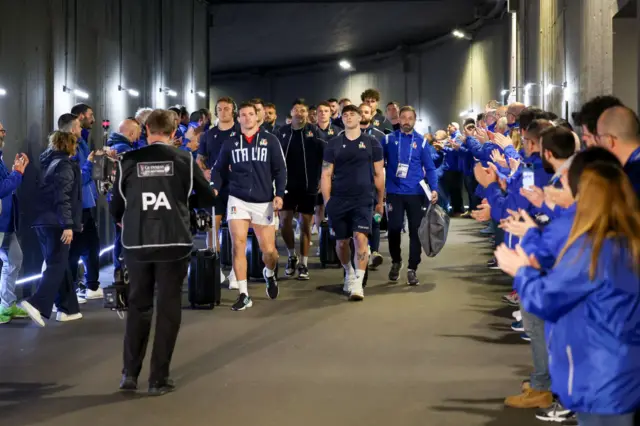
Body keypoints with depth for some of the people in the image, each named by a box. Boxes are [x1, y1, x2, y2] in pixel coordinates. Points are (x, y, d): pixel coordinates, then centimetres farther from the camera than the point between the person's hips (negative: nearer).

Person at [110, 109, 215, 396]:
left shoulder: (128, 161, -1)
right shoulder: (184, 159, -2)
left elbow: (116, 206, 4)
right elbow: (207, 199, 5)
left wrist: (123, 220, 26)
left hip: (137, 243, 1)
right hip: (174, 243, -1)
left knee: (138, 306, 15)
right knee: (168, 309, 6)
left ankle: (130, 373, 14)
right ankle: (159, 379, 6)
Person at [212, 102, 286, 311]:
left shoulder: (270, 140, 2)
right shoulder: (230, 143, 5)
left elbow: (280, 170, 2)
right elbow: (219, 169, 9)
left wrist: (279, 194, -8)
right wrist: (214, 188, -8)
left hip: (264, 202, 0)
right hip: (238, 200, 0)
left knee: (268, 249, 3)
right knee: (238, 245, -10)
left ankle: (269, 274, 38)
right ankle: (244, 295, -3)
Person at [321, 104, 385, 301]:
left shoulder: (372, 143, 4)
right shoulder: (333, 144, 6)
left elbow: (379, 174, 7)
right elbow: (326, 175, 5)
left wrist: (380, 201, 7)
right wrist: (327, 201, -1)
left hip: (363, 200, -2)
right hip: (338, 200, 2)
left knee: (360, 237, -16)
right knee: (341, 242, 10)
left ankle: (358, 284, -15)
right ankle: (349, 272, 37)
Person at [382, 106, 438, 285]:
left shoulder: (421, 142, 2)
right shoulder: (389, 139, 2)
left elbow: (429, 168, 2)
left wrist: (434, 189, -10)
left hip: (416, 193, 0)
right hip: (394, 192, 0)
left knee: (415, 231, 1)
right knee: (394, 228, -1)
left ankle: (412, 269, 9)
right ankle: (396, 262, 24)